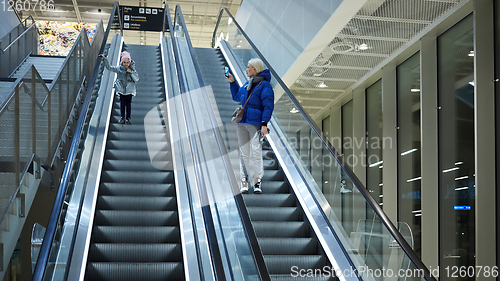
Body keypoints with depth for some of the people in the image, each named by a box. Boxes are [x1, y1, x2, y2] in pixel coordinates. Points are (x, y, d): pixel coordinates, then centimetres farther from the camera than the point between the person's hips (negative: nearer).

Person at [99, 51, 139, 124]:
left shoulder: (132, 70, 2)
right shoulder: (118, 69, 3)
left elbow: (136, 79, -3)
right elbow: (109, 67, 4)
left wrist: (131, 72, -15)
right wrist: (105, 59, -4)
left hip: (130, 90, 0)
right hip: (121, 90, 0)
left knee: (128, 103, 2)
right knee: (122, 103, 1)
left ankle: (128, 118, 9)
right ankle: (122, 118, 5)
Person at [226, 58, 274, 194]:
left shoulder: (264, 85, -6)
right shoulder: (247, 84, 18)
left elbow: (268, 106, -11)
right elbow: (237, 97, 31)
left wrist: (264, 124, -19)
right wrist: (232, 82, 22)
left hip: (255, 123, -7)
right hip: (241, 122, 7)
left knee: (256, 152, -7)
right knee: (244, 153, 6)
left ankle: (257, 182, -2)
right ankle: (244, 181, 10)